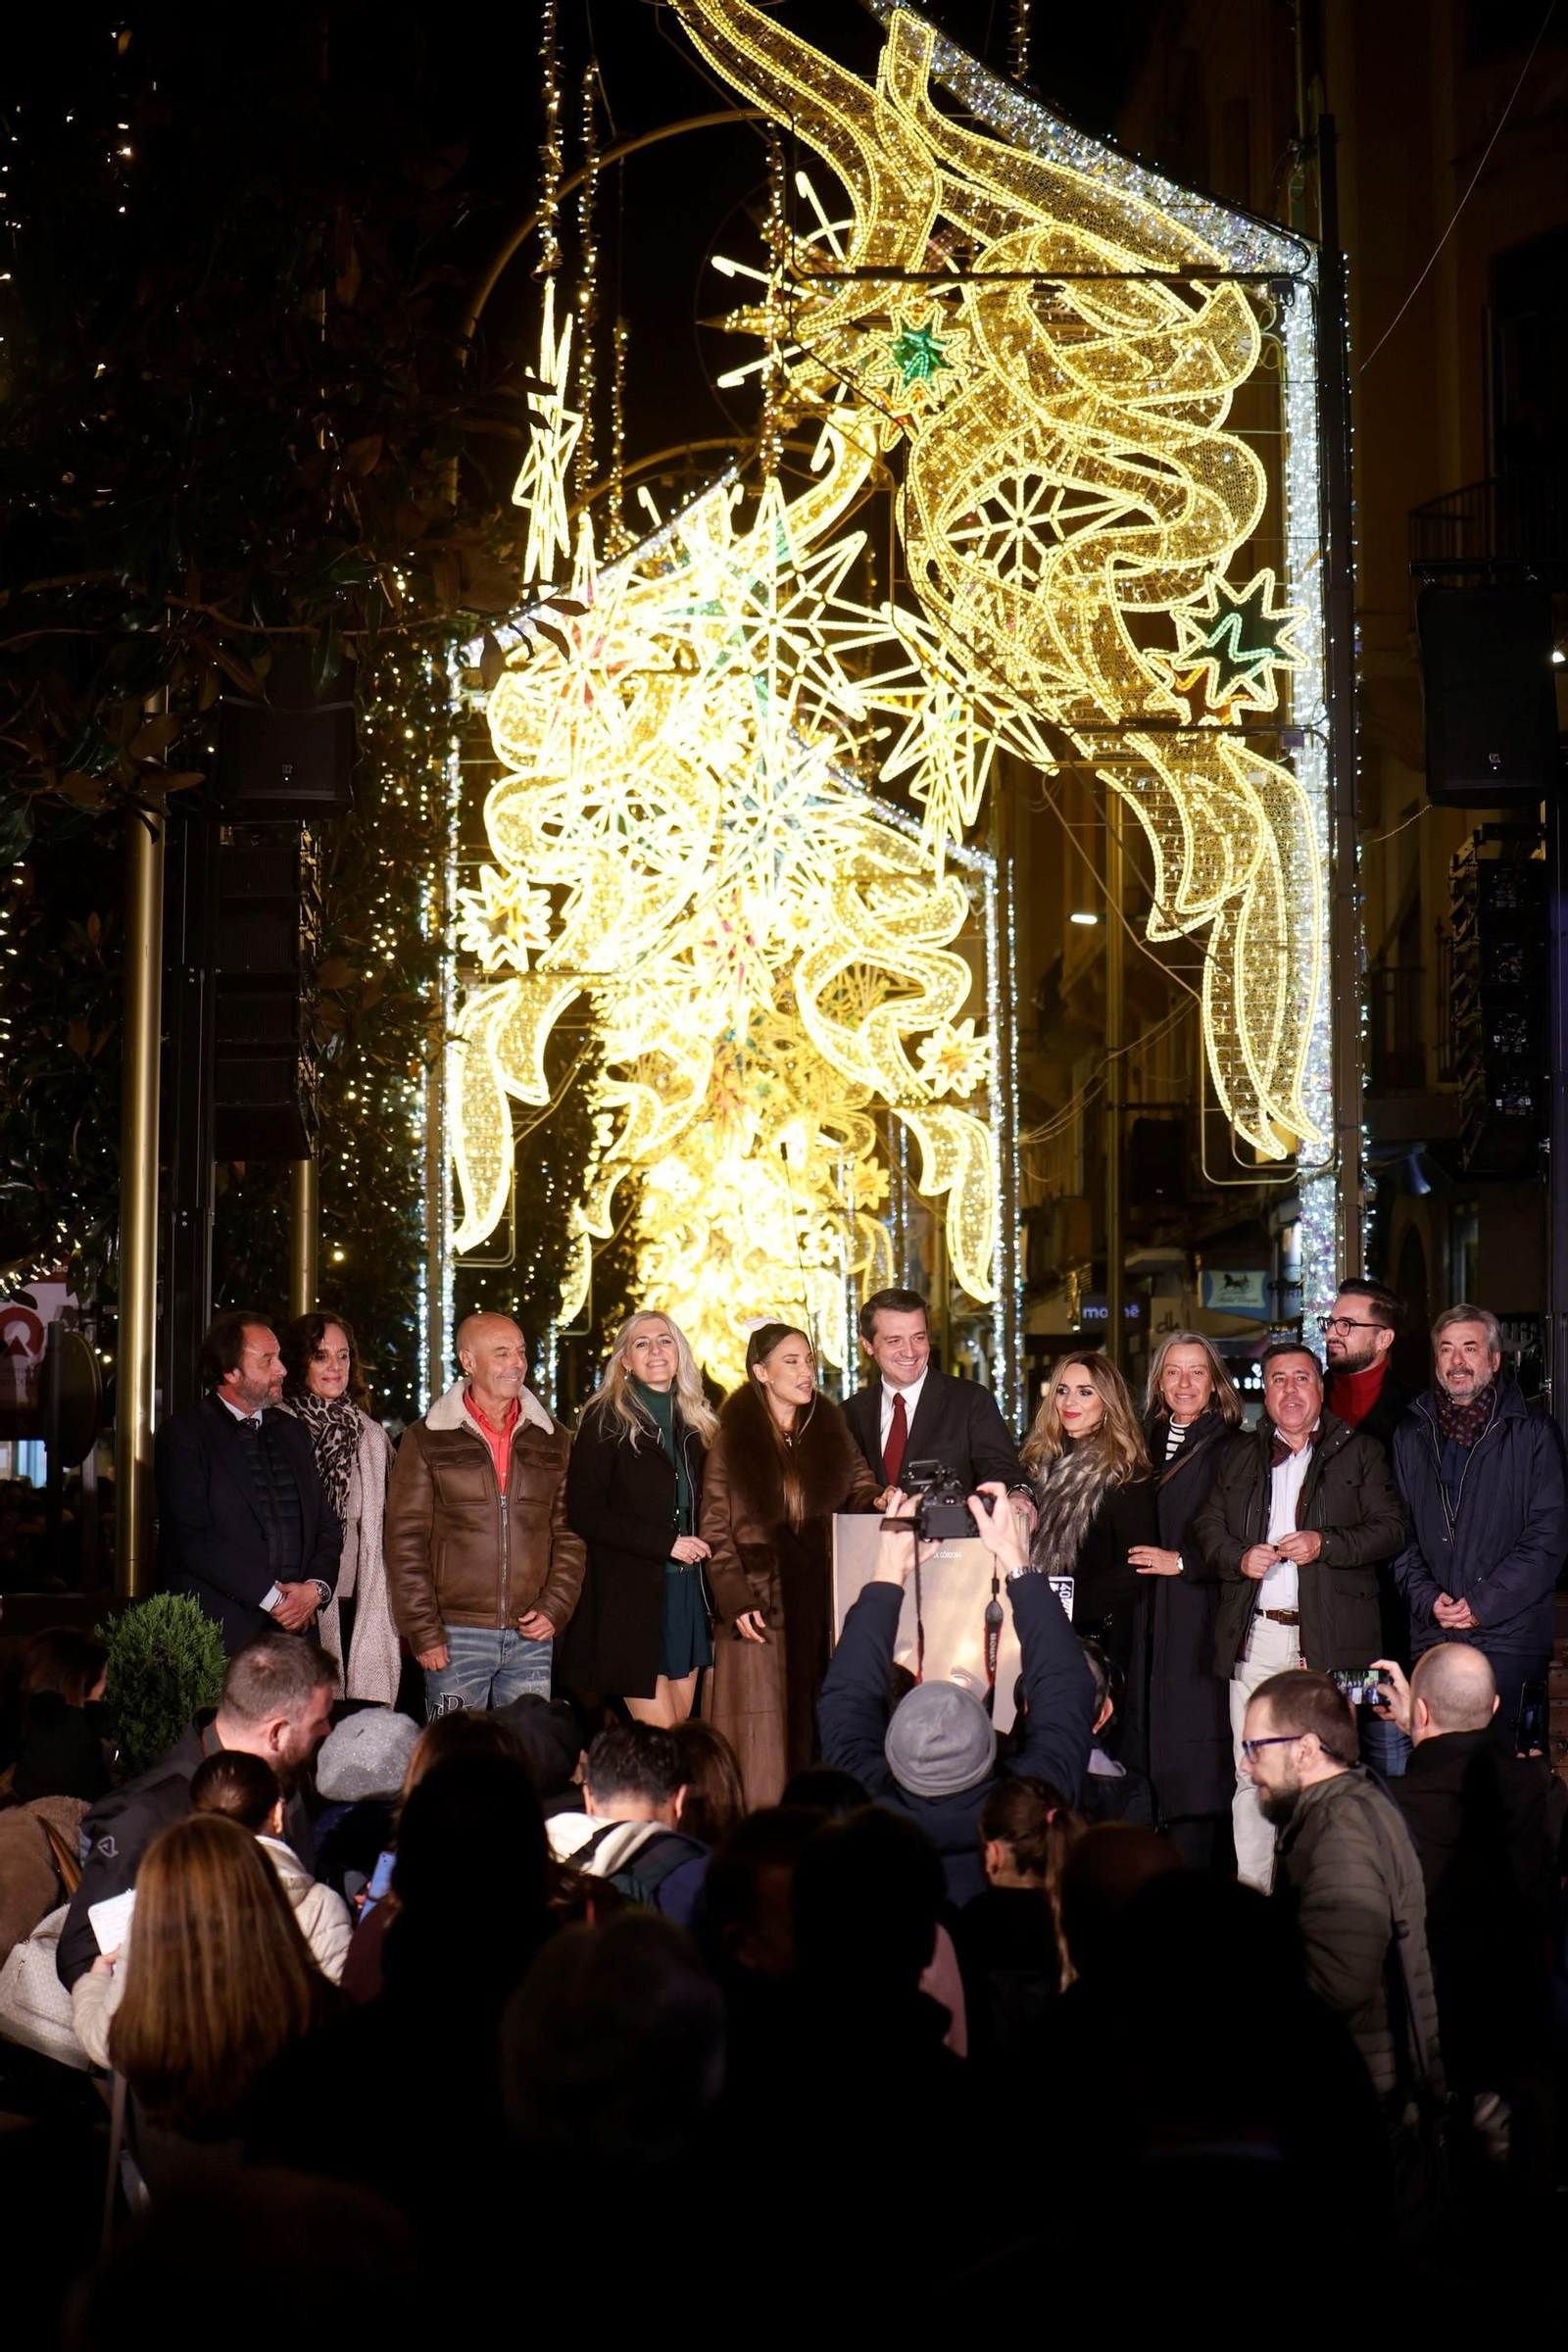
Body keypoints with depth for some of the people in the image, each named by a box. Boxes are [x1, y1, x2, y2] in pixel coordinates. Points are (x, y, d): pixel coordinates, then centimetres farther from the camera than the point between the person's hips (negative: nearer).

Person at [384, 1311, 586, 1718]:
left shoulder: (552, 1441, 11)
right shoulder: (426, 1441, 2)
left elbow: (570, 1534, 12)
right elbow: (405, 1543, -1)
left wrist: (554, 1609, -1)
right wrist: (424, 1633, -7)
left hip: (532, 1637, 3)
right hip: (457, 1635, -3)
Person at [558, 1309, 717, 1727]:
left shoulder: (696, 1421, 13)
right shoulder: (606, 1421, -4)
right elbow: (584, 1512, -10)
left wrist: (699, 1546, 3)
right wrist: (666, 1543, -15)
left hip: (687, 1592, 6)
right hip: (631, 1594, -6)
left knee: (682, 1723, 6)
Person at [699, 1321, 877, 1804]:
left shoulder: (831, 1428, 12)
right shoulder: (733, 1438, 2)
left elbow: (858, 1489, 11)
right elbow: (714, 1529, 0)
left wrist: (878, 1501, -12)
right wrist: (735, 1600, -9)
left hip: (823, 1601, 3)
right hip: (760, 1607, -3)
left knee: (821, 1728, 0)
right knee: (763, 1742, -5)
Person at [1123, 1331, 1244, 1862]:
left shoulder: (1233, 1449, -3)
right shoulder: (1147, 1444, 15)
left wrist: (1184, 1561, -10)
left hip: (1201, 1621, -5)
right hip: (1149, 1620, 5)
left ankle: (1191, 1870, -3)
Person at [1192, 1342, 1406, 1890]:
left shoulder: (1360, 1454, 9)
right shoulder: (1239, 1459, 18)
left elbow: (1391, 1529, 1)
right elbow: (1206, 1526, 17)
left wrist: (1324, 1545, -13)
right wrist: (1239, 1557, -4)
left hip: (1330, 1639, -3)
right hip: (1255, 1639, 3)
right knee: (1250, 1774, 1)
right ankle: (1252, 1896, 8)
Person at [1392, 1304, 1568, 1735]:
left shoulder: (1533, 1432, 3)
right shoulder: (1411, 1435, 14)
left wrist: (1483, 1603, -9)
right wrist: (1427, 1598, -3)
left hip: (1509, 1636, -3)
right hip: (1431, 1637, 3)